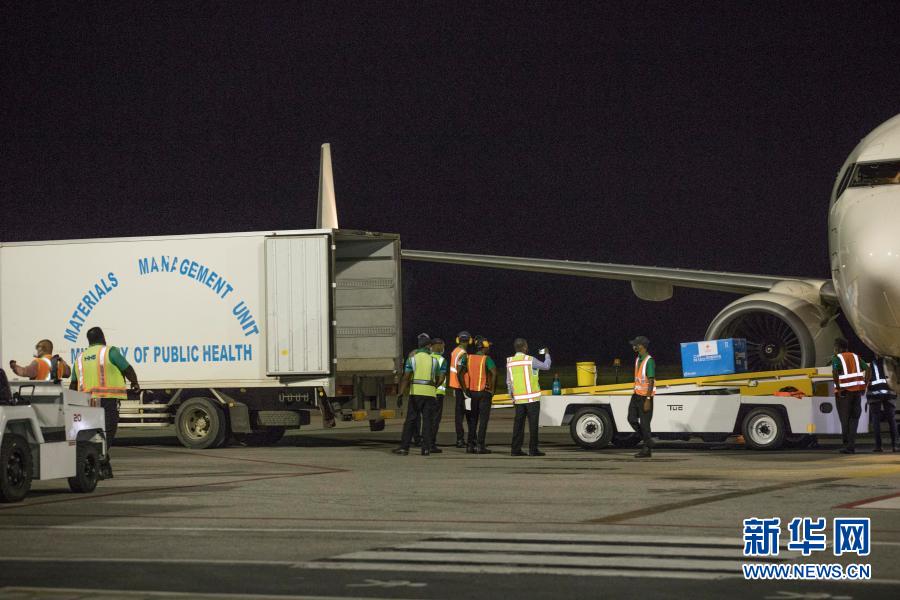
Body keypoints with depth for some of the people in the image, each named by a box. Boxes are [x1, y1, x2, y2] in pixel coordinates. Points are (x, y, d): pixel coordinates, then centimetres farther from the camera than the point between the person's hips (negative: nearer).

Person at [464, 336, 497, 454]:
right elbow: (494, 372, -23)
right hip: (484, 392, -5)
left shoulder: (469, 358, 6)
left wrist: (465, 388, 9)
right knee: (483, 419, 1)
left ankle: (470, 445, 11)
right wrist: (492, 388, -12)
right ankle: (480, 445, -4)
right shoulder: (486, 359, -9)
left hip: (472, 391, 5)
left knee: (472, 419, 13)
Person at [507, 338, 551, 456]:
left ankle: (515, 449, 6)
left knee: (518, 423, 8)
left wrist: (512, 396, 21)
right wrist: (547, 354, 19)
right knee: (533, 424, -2)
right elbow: (546, 366, 2)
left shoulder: (510, 361, 5)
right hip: (532, 397, -5)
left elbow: (509, 381, 11)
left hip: (518, 398, 5)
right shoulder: (530, 360, -11)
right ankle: (533, 449, -3)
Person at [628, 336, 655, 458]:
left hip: (645, 396, -9)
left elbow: (651, 382, -19)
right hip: (636, 394, 9)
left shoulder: (649, 361, -16)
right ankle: (648, 441, 19)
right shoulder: (638, 359, 12)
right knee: (632, 419, 7)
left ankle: (647, 449, 3)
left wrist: (648, 400, -22)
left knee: (644, 423, -5)